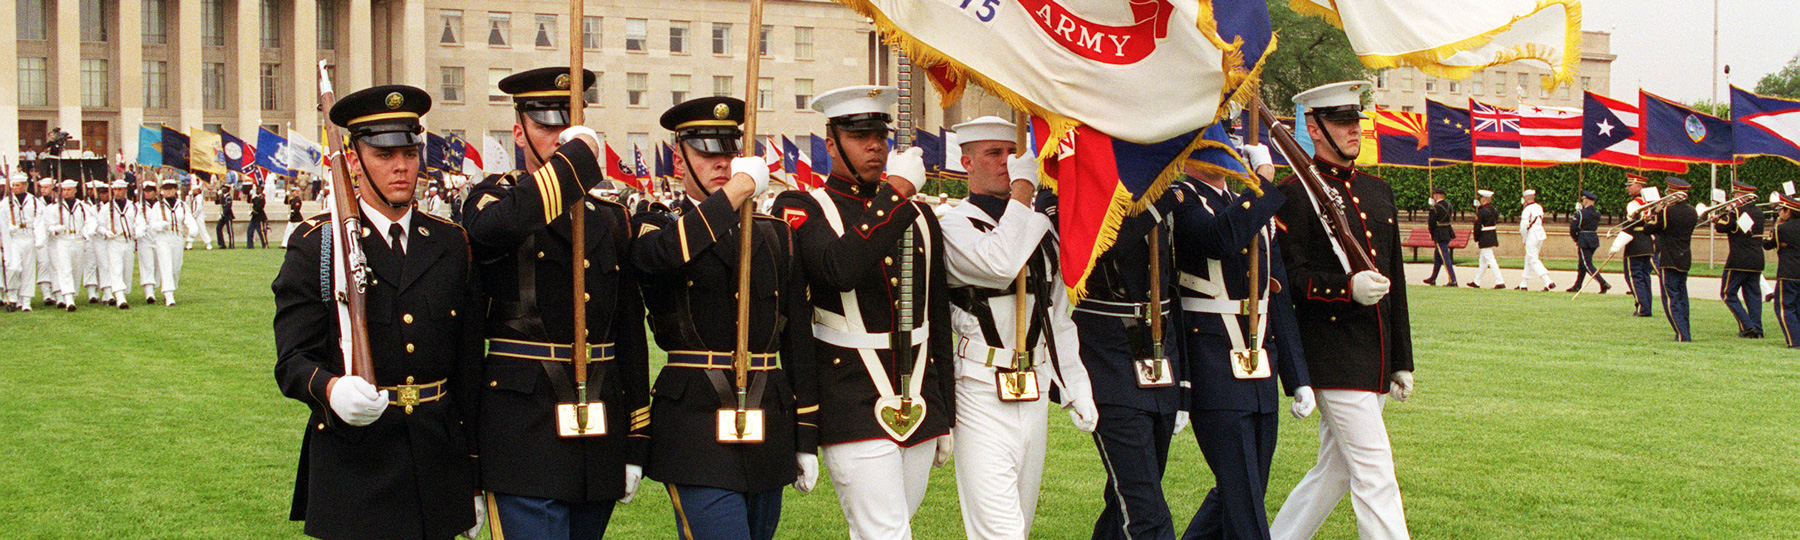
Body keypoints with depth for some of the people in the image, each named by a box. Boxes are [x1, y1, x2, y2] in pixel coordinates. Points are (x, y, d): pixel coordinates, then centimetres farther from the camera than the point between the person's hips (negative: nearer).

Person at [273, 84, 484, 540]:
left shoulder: (450, 243, 10)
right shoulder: (316, 246, 0)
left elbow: (468, 366, 11)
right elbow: (292, 360, -7)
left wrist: (475, 477, 11)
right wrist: (331, 390, -30)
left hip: (438, 453, 3)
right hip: (352, 464, -3)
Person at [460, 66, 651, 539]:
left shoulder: (611, 217, 15)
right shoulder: (496, 197, 1)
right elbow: (492, 226, -28)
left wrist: (636, 444, 13)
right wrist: (576, 156, -19)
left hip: (601, 431, 5)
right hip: (524, 425, -5)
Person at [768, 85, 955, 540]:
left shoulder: (920, 218, 14)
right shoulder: (801, 210, -2)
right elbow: (841, 267, -25)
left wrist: (946, 416, 18)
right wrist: (897, 190, -21)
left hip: (921, 407, 5)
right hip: (854, 410, -5)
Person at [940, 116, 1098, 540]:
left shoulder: (1038, 228, 16)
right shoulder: (955, 225, -5)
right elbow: (999, 263, -27)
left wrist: (1076, 389, 15)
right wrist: (1022, 189, -18)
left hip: (1035, 393, 7)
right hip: (983, 396, -7)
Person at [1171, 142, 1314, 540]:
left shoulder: (1256, 208, 17)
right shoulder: (1178, 201, -5)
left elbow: (1278, 298, 18)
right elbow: (1223, 238, -27)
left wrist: (1298, 378, 15)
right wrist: (1263, 178, -15)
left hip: (1260, 372, 7)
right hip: (1213, 370, -7)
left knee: (1242, 493, 12)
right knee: (1242, 496, -10)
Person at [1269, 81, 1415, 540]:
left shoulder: (1378, 191, 16)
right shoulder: (1295, 194, -7)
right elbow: (1287, 277, -12)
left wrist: (1401, 361, 18)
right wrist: (1348, 287, -27)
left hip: (1374, 359, 8)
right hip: (1334, 357, -8)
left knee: (1335, 471, 12)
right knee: (1375, 476, -8)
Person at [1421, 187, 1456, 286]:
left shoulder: (1436, 208, -17)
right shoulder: (1448, 205, 7)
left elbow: (1431, 222, -13)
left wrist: (1432, 235, 3)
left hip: (1440, 235, -9)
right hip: (1448, 232, 9)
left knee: (1445, 257, -7)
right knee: (1437, 256, 18)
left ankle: (1453, 281, -8)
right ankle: (1433, 279, 26)